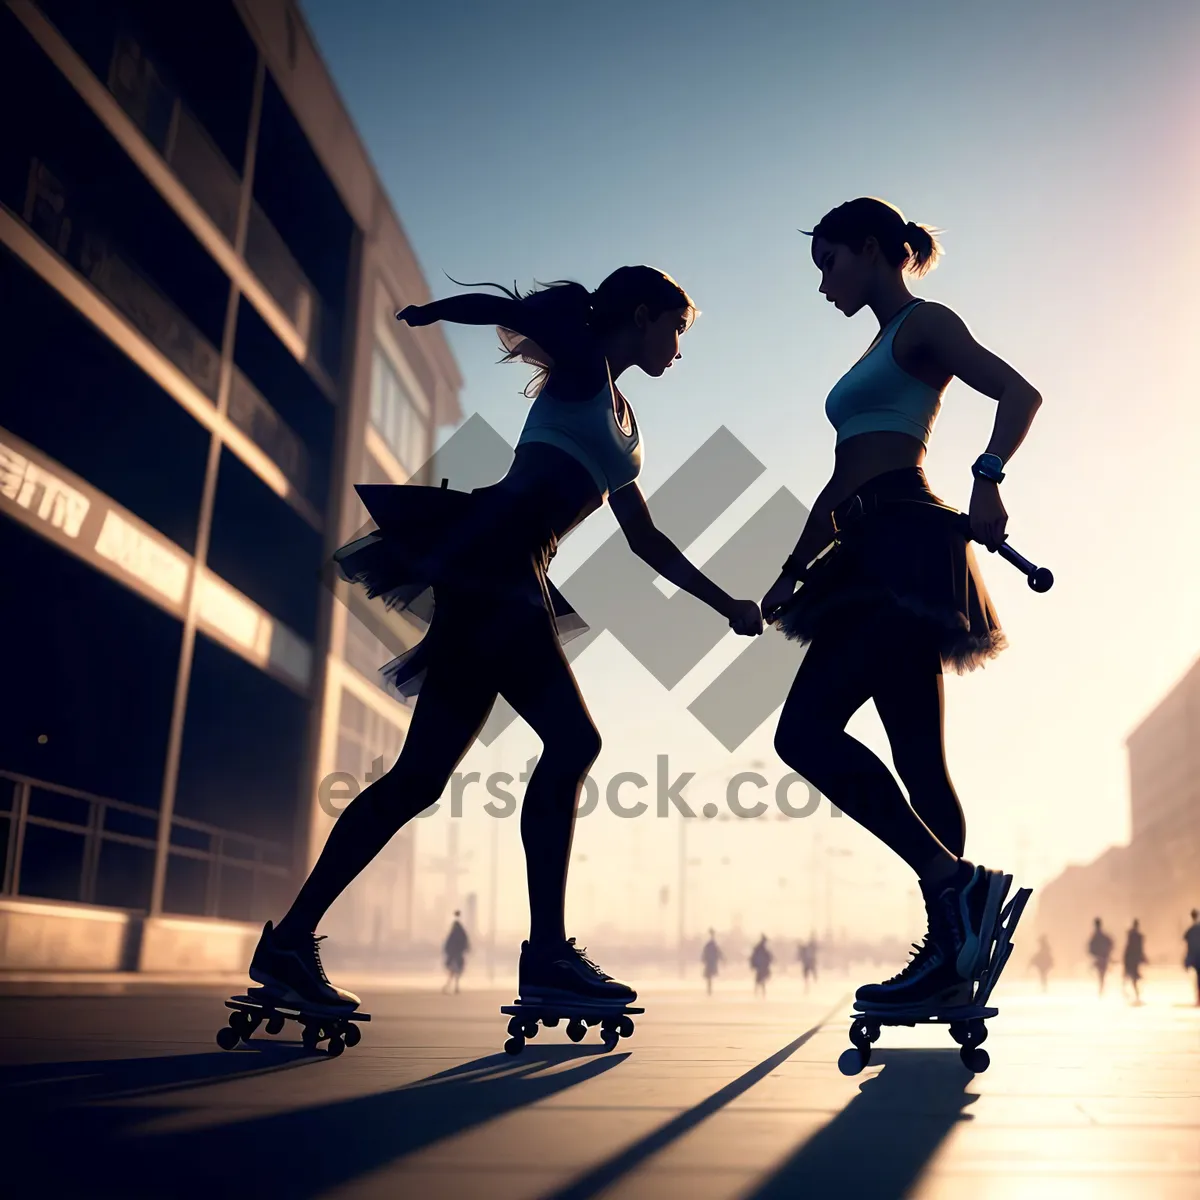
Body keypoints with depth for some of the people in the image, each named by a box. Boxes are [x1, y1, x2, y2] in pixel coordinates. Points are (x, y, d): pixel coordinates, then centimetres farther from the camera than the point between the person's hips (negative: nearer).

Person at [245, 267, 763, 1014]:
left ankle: (293, 942, 5)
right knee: (572, 738, -16)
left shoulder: (622, 421, 30)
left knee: (423, 775, 2)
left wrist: (725, 603, 29)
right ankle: (547, 954, -15)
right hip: (487, 552, -8)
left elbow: (645, 540, 31)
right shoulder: (582, 356, 9)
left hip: (512, 583, 8)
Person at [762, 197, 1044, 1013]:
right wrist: (794, 571, 22)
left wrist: (988, 478, -29)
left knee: (806, 728, -19)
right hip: (873, 558, 9)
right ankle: (951, 954, 5)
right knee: (917, 758, 3)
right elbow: (842, 485, 27)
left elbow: (1020, 394, -13)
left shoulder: (923, 325, 3)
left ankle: (959, 882, -19)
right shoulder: (879, 353, 28)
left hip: (908, 542, -9)